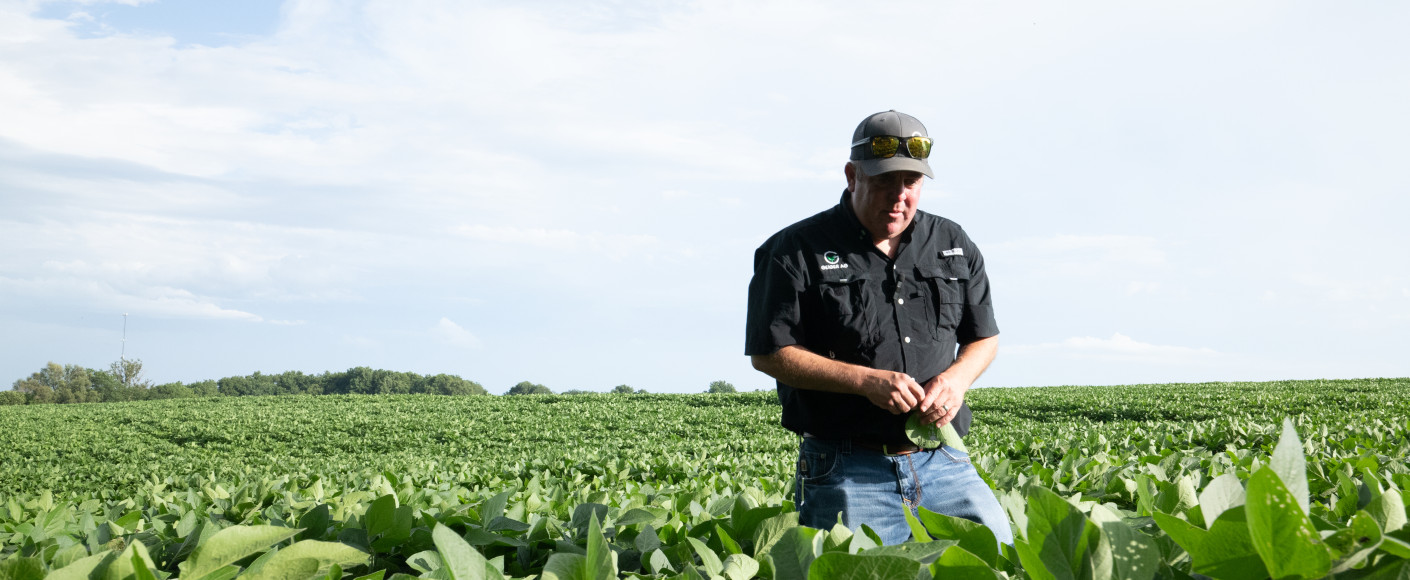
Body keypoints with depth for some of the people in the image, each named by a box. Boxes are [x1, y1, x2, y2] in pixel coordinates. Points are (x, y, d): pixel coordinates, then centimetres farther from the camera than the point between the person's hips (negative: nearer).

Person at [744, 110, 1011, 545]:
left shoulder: (954, 246, 11)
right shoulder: (796, 252, -4)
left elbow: (984, 337, 17)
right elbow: (769, 353, -6)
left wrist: (957, 378, -6)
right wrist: (865, 380, -16)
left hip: (944, 464, 4)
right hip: (848, 472, -4)